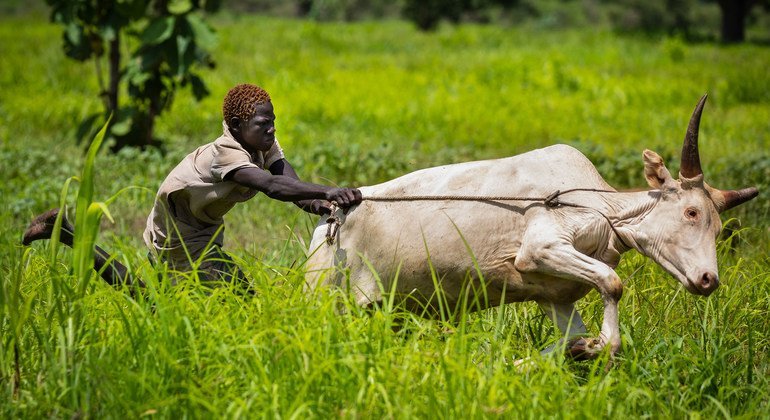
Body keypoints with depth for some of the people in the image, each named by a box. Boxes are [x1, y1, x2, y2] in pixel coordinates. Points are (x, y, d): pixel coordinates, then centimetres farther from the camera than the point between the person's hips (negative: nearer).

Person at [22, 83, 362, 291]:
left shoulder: (264, 145, -9)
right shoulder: (227, 154, -35)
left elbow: (292, 184, -23)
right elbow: (273, 186, -52)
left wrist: (315, 203, -47)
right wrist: (328, 192, -64)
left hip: (200, 229, 9)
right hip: (178, 236, -9)